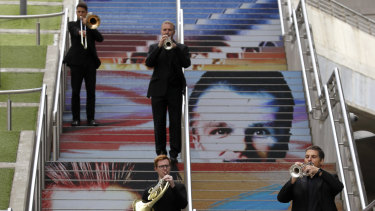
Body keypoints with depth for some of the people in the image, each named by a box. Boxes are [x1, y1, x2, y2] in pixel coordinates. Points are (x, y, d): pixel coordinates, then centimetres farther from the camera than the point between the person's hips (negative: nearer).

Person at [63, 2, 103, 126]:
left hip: (90, 61, 2)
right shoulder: (72, 25, 10)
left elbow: (100, 38, 0)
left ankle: (91, 118, 2)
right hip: (76, 62, -2)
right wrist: (80, 32, -37)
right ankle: (76, 118, 4)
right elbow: (74, 30, -15)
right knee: (75, 92, -1)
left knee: (91, 91, -1)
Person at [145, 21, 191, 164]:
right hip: (158, 90, 1)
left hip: (175, 91, -1)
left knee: (175, 122, -3)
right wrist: (159, 46, -16)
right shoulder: (154, 47, 11)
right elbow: (148, 63, -7)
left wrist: (175, 47, -18)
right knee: (159, 123, 3)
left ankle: (174, 154, 1)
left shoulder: (181, 48, 9)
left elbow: (186, 63, -8)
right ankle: (161, 153, 9)